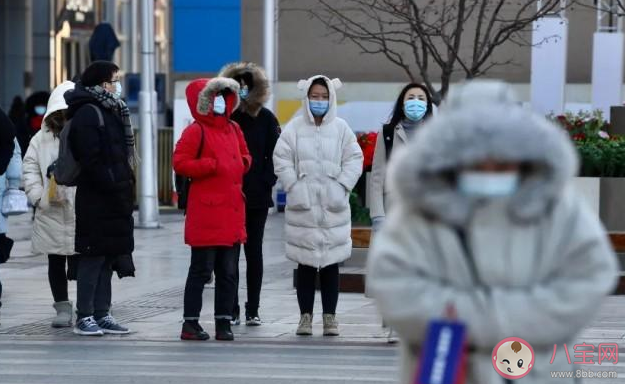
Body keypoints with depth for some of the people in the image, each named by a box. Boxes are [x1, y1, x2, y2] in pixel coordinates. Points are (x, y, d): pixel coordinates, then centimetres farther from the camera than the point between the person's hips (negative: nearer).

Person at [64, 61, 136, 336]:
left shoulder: (111, 111, 19)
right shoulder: (88, 113, -12)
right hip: (96, 201, -9)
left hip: (114, 199, 9)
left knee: (108, 257, 11)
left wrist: (125, 185, 12)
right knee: (93, 257, -6)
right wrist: (114, 187, -19)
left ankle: (101, 314, 16)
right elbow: (91, 159, -19)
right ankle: (85, 317, -1)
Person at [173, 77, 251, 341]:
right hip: (206, 213, -7)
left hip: (232, 211, 7)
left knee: (228, 272, 8)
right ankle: (191, 323, 3)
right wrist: (211, 165, -16)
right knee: (201, 270, -3)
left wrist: (244, 162, 6)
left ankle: (224, 322, 14)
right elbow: (179, 163, -13)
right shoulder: (196, 131, -6)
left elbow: (244, 155, 29)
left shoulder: (233, 129, 15)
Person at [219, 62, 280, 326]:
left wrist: (265, 184, -7)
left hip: (257, 197, 1)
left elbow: (275, 156, 4)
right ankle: (231, 310, 7)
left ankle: (252, 310, 9)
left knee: (253, 252, 5)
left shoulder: (266, 119, 4)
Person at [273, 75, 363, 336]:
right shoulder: (295, 128, 2)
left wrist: (341, 188, -6)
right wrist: (295, 188, -8)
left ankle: (330, 317, 10)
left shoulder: (341, 128, 4)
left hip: (333, 207, 1)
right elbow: (282, 160, 0)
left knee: (331, 263, 3)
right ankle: (305, 316, 10)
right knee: (305, 264, 3)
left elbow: (354, 160, 3)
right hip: (303, 207, -1)